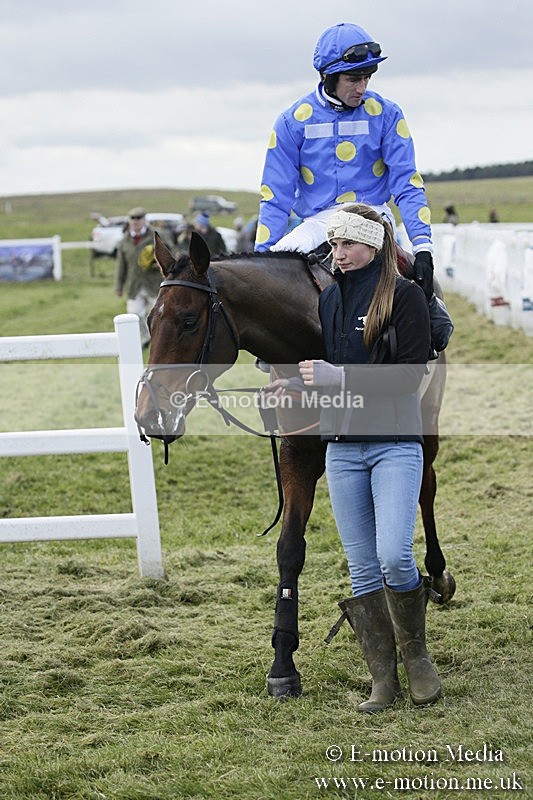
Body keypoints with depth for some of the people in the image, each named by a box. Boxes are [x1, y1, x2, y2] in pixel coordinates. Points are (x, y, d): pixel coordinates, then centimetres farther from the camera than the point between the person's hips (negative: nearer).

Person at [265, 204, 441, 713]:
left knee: (394, 556, -15)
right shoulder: (328, 300, 13)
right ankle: (383, 679, 13)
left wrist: (339, 376, -19)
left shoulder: (404, 295, -5)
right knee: (362, 569, 5)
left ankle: (416, 654, 10)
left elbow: (410, 372, -13)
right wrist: (296, 384, -2)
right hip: (342, 447, 5)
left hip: (395, 444, -5)